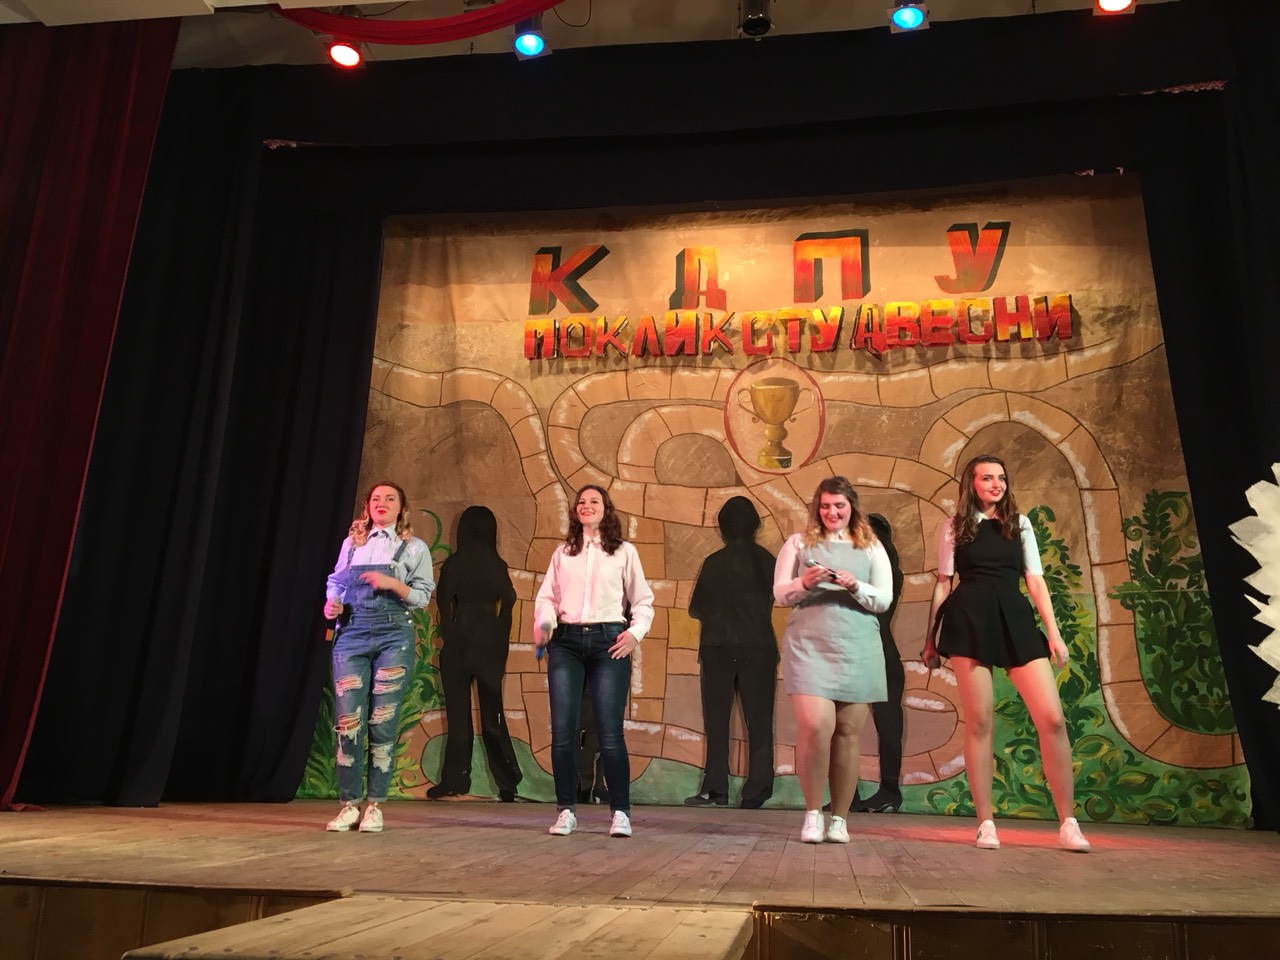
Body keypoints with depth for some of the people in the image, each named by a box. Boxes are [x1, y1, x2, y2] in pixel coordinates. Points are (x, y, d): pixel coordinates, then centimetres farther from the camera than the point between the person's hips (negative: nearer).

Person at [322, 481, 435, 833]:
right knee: (347, 722, -4)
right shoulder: (352, 542, 15)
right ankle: (349, 804, 5)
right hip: (351, 634, 2)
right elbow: (335, 582, 17)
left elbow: (423, 596, 2)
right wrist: (331, 604, -4)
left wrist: (393, 584, -14)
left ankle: (374, 805, 6)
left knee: (383, 723, -2)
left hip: (394, 636, -2)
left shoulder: (414, 548, 7)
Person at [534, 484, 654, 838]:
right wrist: (543, 622, -9)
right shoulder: (562, 553, 17)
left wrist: (635, 632, -6)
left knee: (609, 732, -7)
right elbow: (547, 596, 12)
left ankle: (621, 812, 2)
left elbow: (643, 601, 10)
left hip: (609, 642, -2)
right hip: (566, 642, 2)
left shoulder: (624, 552, 11)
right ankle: (566, 811, 7)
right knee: (562, 730, -3)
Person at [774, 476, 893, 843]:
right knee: (815, 727, -15)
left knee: (848, 733, 4)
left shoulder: (871, 548, 13)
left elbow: (884, 600, 6)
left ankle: (839, 819, 15)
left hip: (857, 648, 2)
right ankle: (812, 813, 3)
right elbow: (779, 593, 6)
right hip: (809, 644, -1)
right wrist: (804, 583, -14)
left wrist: (855, 586, -13)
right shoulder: (798, 543, 11)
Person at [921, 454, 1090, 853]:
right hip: (969, 621, -2)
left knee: (1052, 719, -7)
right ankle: (985, 823, 6)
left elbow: (1035, 581, 12)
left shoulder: (1020, 524, 15)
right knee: (978, 722, -2)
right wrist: (931, 637, 6)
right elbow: (943, 583, 9)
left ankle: (1067, 823, 2)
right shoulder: (954, 527, 10)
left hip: (1015, 619, 2)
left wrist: (1054, 632, 3)